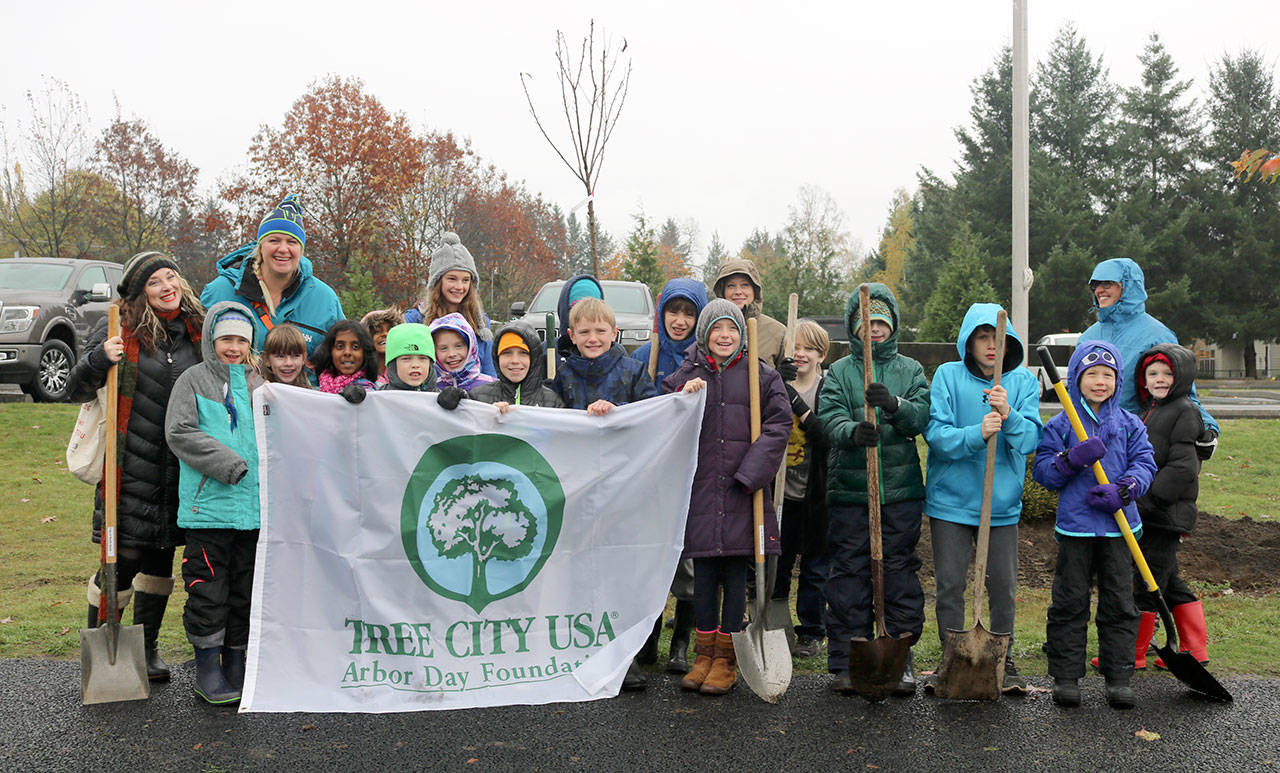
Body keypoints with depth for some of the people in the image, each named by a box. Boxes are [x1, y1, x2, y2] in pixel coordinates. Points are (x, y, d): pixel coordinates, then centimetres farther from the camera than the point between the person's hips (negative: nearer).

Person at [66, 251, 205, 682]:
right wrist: (98, 360, -25)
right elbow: (76, 391, -6)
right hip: (132, 470, -4)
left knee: (161, 561, 14)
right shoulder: (120, 329, -5)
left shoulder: (196, 329, 8)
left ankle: (146, 648, 28)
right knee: (122, 561, -2)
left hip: (182, 469, 4)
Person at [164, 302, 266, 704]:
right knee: (208, 591, -1)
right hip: (207, 505, -4)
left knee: (245, 590, 10)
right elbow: (179, 432, -8)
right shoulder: (194, 379, 1)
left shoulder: (257, 383, 14)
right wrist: (228, 464, -15)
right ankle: (207, 670, 10)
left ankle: (236, 665, 22)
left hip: (253, 505, 4)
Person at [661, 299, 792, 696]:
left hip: (742, 491, -1)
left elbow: (777, 427, -1)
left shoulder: (762, 377, 4)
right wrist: (683, 399, -15)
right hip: (699, 489, 1)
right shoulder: (683, 377, 7)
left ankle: (726, 658, 15)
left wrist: (749, 475, -10)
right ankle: (705, 654, 22)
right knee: (703, 576, 8)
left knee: (736, 575, 3)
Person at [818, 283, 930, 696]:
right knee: (848, 576, 3)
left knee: (900, 573, 5)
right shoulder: (839, 371, 7)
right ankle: (846, 661, 12)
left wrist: (894, 404, -26)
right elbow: (830, 417, -8)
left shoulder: (910, 370, 10)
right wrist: (853, 431, -30)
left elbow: (921, 417, -5)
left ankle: (900, 659, 16)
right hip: (849, 490, 0)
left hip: (901, 490, 1)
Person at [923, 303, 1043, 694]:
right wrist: (976, 434, -27)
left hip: (1002, 502, 1)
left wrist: (1008, 417, -25)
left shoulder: (1023, 381, 4)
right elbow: (935, 433, -11)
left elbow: (1032, 438, -5)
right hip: (951, 499, -1)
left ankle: (1003, 660, 24)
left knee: (1003, 587, 7)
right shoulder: (948, 376, -2)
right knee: (950, 585, 4)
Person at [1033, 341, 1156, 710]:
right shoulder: (1060, 425, 2)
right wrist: (1073, 458, -19)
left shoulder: (1130, 425, 8)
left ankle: (1119, 677, 16)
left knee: (1119, 603, 6)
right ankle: (1065, 677, 12)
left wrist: (1123, 491, -17)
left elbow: (1144, 464, 1)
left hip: (1118, 526, 2)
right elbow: (1042, 472, -2)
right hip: (1074, 525, -2)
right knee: (1069, 603, 3)